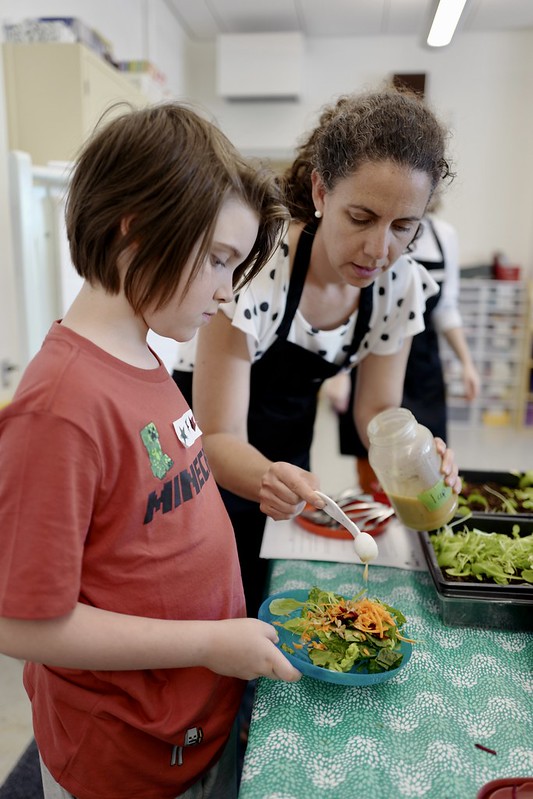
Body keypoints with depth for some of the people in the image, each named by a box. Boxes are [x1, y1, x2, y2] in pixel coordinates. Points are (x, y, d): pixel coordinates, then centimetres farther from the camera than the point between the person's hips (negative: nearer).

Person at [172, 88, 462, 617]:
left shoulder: (402, 284, -13)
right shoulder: (255, 268, -30)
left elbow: (377, 408, -6)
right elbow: (218, 437, -27)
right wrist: (266, 477, -48)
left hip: (287, 461, 5)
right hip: (211, 466, -4)